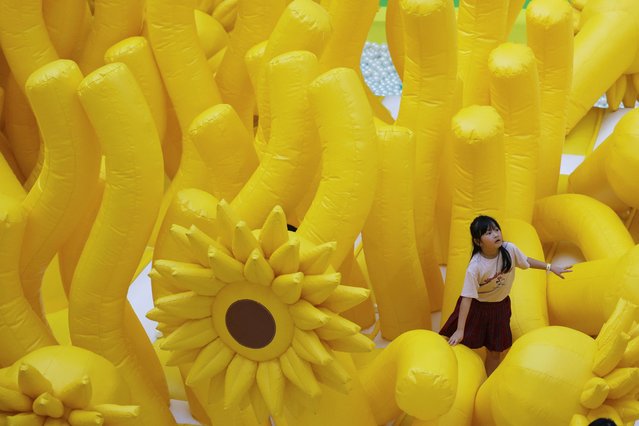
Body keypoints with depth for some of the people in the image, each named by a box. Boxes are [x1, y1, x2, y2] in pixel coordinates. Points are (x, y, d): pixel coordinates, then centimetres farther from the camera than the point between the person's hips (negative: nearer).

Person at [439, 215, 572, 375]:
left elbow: (526, 261, 3)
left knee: (495, 351, 13)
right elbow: (467, 298, -29)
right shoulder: (475, 267, -31)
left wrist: (551, 267, 4)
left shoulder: (509, 249, -20)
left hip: (500, 306, 4)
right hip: (477, 307, -4)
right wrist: (460, 330, -29)